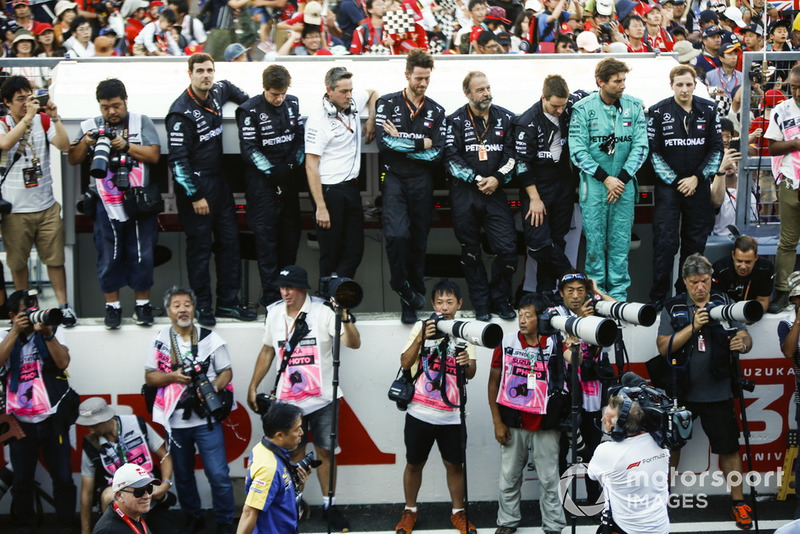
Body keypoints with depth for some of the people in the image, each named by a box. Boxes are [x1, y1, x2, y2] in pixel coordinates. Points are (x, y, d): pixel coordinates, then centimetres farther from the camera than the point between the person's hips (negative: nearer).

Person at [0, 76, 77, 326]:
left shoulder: (43, 120, 4)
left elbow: (65, 146, -8)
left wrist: (55, 117, -16)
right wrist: (28, 117, -25)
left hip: (46, 205, 1)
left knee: (55, 258, 4)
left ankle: (63, 305, 12)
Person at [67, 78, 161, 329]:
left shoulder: (141, 122, 6)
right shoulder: (91, 126, 10)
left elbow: (154, 155, -3)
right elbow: (72, 160, 9)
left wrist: (126, 146, -14)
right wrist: (85, 143, -9)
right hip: (106, 202, 1)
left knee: (142, 255, 3)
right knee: (108, 256, 4)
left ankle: (143, 304, 15)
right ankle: (112, 305, 15)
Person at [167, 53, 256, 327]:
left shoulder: (216, 93, 5)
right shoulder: (181, 112, -16)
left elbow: (229, 87, 34)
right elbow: (178, 159, -17)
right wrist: (194, 196, -17)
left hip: (219, 181, 7)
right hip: (195, 185, -7)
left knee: (229, 240, 7)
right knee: (200, 245, -2)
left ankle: (228, 302, 13)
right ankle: (203, 306, 6)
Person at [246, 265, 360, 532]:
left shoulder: (322, 311, -12)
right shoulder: (274, 313, 3)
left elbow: (353, 343, -19)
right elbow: (267, 351, 15)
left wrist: (345, 317, -35)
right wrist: (253, 387, 13)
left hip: (322, 399, -3)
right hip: (288, 399, 3)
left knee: (325, 451, 6)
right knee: (294, 452, 11)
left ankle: (329, 505, 18)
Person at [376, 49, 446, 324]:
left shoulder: (436, 111, 9)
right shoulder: (387, 103, 2)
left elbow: (437, 153, -1)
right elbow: (384, 143, -11)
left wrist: (401, 141, -8)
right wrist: (420, 143, -7)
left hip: (422, 181, 3)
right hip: (394, 178, -3)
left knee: (418, 241, 6)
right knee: (397, 234, -21)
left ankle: (411, 303, 15)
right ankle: (402, 288, 0)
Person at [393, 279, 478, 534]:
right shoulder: (421, 327, 0)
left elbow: (470, 374, 4)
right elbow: (405, 364, -6)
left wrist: (468, 363, -18)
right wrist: (421, 338, -19)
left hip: (452, 415, 1)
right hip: (420, 412, -1)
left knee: (455, 464, 7)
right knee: (414, 464, 9)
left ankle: (458, 513, 23)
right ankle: (409, 511, 25)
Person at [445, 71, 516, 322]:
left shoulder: (505, 118, 8)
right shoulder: (456, 120, 2)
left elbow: (512, 155, 5)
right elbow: (452, 158, -5)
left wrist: (497, 178, -10)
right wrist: (476, 179, -12)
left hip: (495, 192, 1)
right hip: (464, 194, -1)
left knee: (507, 248, -7)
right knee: (471, 252, 5)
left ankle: (500, 300, 10)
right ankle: (481, 305, 15)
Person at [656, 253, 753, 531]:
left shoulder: (724, 305, 1)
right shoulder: (673, 308, -1)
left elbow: (746, 338, -1)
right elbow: (663, 346, -9)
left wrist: (742, 342, -25)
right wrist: (693, 326, -19)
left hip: (718, 392, 0)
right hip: (680, 392, 0)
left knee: (729, 448, 3)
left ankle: (738, 503, 14)